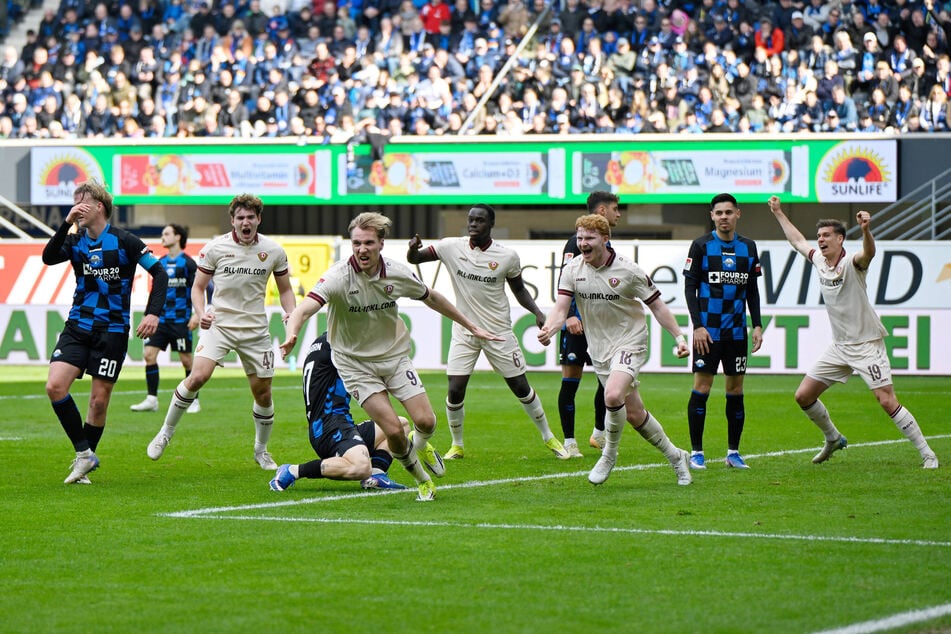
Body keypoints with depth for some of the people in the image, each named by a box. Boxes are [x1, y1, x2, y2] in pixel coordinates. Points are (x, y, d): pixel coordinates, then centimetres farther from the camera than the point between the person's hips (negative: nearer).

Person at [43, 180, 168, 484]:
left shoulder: (124, 242, -6)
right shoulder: (76, 242, 6)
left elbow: (159, 273, -4)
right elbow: (48, 257, -12)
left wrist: (153, 313, -14)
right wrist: (67, 223, -21)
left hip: (112, 330, -4)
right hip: (77, 327, 4)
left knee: (99, 400, -1)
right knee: (55, 386, -15)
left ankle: (84, 459, 17)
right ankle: (84, 454, -4)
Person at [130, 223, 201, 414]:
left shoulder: (188, 263, -5)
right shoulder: (161, 263, 13)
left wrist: (196, 314, -15)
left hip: (180, 319, -6)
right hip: (161, 318, 6)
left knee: (186, 359, -2)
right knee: (149, 354, -5)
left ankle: (194, 401, 9)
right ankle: (152, 399, -1)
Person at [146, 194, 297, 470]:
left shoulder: (274, 251, 2)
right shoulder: (215, 248, -4)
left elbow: (285, 289, 13)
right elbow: (198, 287, 3)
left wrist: (291, 313, -7)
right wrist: (201, 313, -15)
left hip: (255, 330, 2)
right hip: (218, 324, -2)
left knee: (263, 392, 4)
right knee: (198, 376, -22)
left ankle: (261, 450, 27)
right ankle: (166, 432, -4)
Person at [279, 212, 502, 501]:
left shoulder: (398, 273, -11)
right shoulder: (338, 277, -24)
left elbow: (432, 298, 9)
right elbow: (304, 309, -37)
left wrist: (471, 326, 16)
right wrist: (291, 336, -59)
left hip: (395, 355, 3)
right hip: (356, 363, -3)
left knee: (425, 421, -7)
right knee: (393, 430, -14)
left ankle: (420, 445, 32)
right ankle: (421, 478, 15)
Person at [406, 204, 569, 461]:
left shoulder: (508, 256, -7)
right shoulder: (452, 247, -6)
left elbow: (518, 289, 7)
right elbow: (414, 259, 0)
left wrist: (537, 311, -9)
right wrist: (413, 248, -24)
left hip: (499, 331, -1)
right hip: (464, 331, 1)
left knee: (521, 387, 5)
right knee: (455, 390, -9)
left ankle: (549, 437, 25)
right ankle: (457, 445, 14)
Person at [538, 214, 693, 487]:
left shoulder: (627, 270, -12)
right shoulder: (572, 270, -3)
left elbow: (656, 305, -4)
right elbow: (561, 308, -11)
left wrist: (679, 336, -10)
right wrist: (549, 328, -32)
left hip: (630, 342, -5)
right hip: (599, 349, 5)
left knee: (613, 395, -30)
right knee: (633, 413, 8)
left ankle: (609, 454, -7)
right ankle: (675, 457, 27)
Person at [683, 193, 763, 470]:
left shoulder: (748, 247, 9)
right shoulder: (701, 245, -3)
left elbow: (752, 289, 15)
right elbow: (689, 287, -4)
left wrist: (757, 325, 6)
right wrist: (697, 326, -13)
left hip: (737, 331, 4)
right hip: (708, 331, -4)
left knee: (736, 389, 5)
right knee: (701, 388, -5)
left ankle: (733, 452, 12)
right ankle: (696, 452, 2)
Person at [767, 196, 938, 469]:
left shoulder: (851, 263, -15)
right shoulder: (819, 261, 5)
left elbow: (869, 253, -39)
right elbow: (797, 241, 25)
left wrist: (866, 230, -59)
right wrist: (779, 214, 31)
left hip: (866, 344, -7)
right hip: (839, 346, 7)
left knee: (887, 402, -15)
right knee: (803, 396, 6)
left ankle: (927, 454, -7)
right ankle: (833, 439, 29)